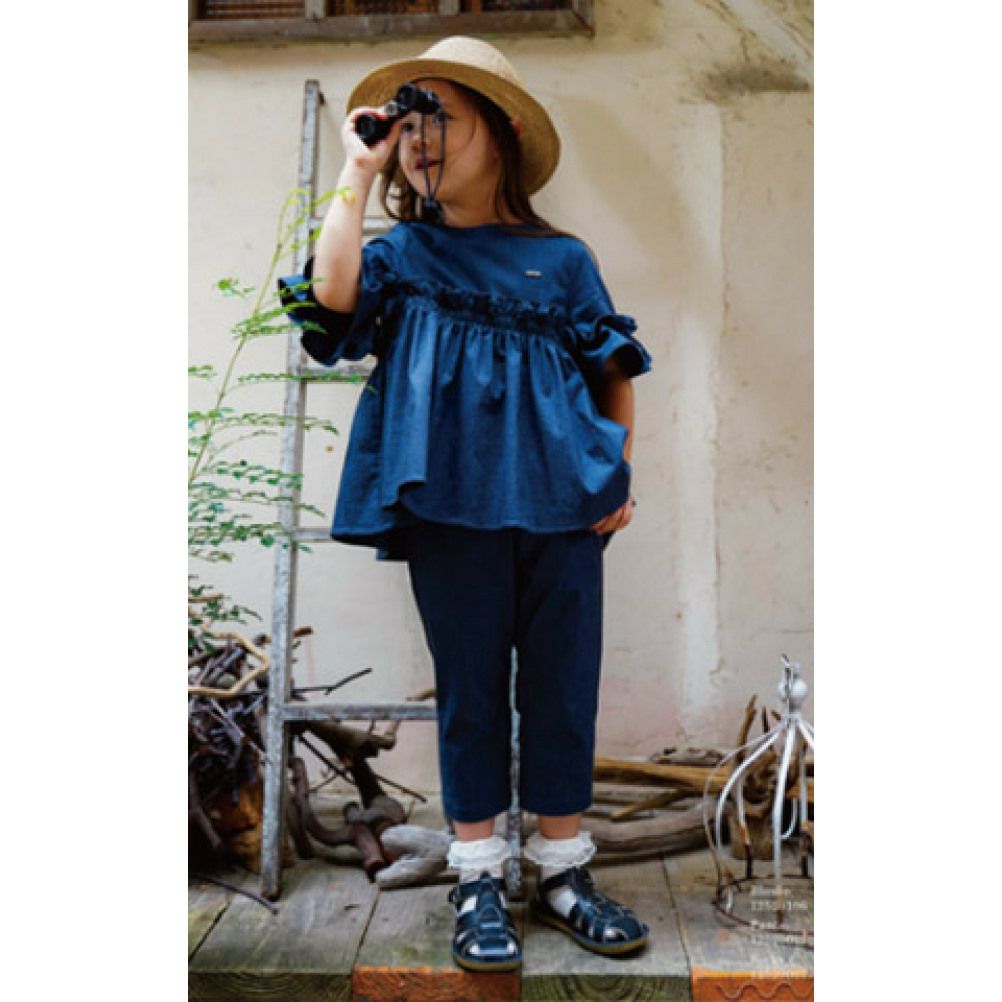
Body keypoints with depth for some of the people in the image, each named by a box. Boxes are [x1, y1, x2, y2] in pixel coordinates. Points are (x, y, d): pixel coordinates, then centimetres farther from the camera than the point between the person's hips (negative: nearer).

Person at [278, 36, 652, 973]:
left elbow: (613, 367, 14)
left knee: (563, 683, 7)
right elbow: (332, 293, -12)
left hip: (561, 500, 1)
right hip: (451, 502, -1)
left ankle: (563, 869, 25)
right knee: (469, 684, 7)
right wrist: (357, 173, -3)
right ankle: (478, 877, 21)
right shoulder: (404, 252, 9)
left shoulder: (562, 257, 10)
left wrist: (622, 472, 5)